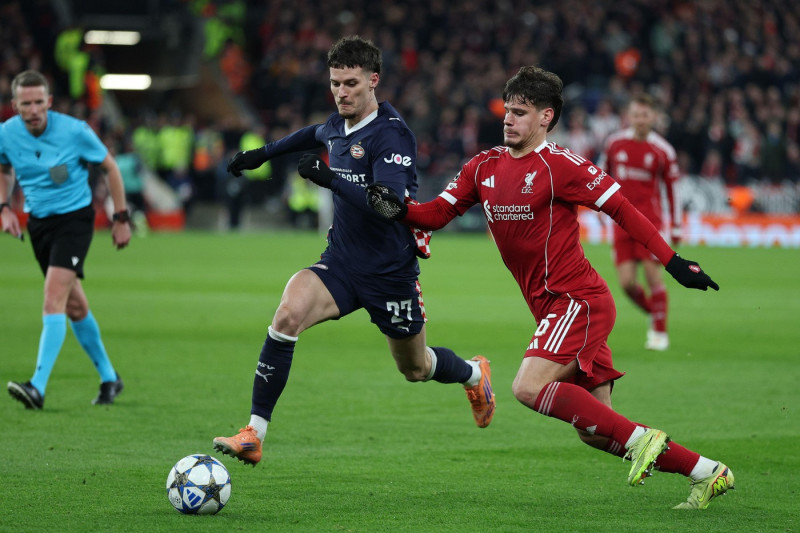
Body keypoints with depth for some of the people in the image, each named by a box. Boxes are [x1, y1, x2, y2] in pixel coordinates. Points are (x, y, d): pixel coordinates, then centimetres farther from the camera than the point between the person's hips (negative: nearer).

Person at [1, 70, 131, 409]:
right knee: (74, 305, 12)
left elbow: (110, 167, -2)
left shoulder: (74, 131, -17)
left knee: (54, 297, -21)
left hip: (75, 218, -5)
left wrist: (121, 218, -1)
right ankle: (109, 378, 30)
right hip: (38, 222, 5)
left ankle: (38, 387, -28)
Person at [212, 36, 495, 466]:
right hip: (341, 262, 5)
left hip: (391, 272, -5)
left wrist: (331, 180, -40)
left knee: (415, 369, 15)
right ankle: (254, 435, -24)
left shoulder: (391, 134, -20)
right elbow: (315, 135, 30)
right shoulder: (339, 124, 3)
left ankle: (474, 374, 52)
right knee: (288, 313, -25)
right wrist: (263, 153, 32)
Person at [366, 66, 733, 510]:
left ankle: (640, 438, -17)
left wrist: (673, 262, -11)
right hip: (556, 307, 8)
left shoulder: (560, 166, -10)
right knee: (594, 432, 6)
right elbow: (437, 214, 10)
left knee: (529, 387, -25)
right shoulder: (485, 167, 10)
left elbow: (621, 209, -8)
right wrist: (398, 210, -11)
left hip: (579, 300, -8)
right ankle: (707, 473, 14)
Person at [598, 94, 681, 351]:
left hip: (650, 220, -3)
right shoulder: (615, 142, 3)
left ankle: (660, 332, 5)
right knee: (626, 282, -3)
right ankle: (654, 315, 24)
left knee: (653, 275, -9)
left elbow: (672, 189, 4)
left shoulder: (663, 150, -3)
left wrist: (675, 227, 4)